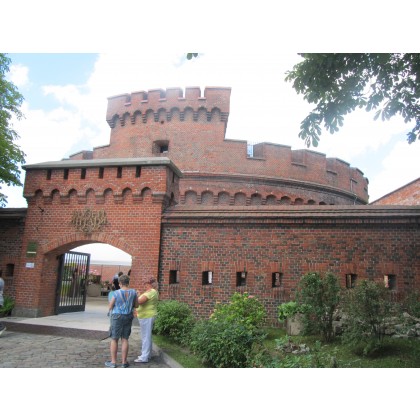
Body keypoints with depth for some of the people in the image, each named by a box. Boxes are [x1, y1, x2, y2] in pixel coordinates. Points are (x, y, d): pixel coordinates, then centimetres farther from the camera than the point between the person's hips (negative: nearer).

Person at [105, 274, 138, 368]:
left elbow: (110, 307, -6)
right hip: (128, 317, 3)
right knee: (125, 339, 9)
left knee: (114, 339, 7)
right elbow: (136, 305, 5)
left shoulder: (116, 293, -13)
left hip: (117, 317, -3)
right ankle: (124, 362, 12)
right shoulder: (133, 292, -4)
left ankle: (113, 362, 10)